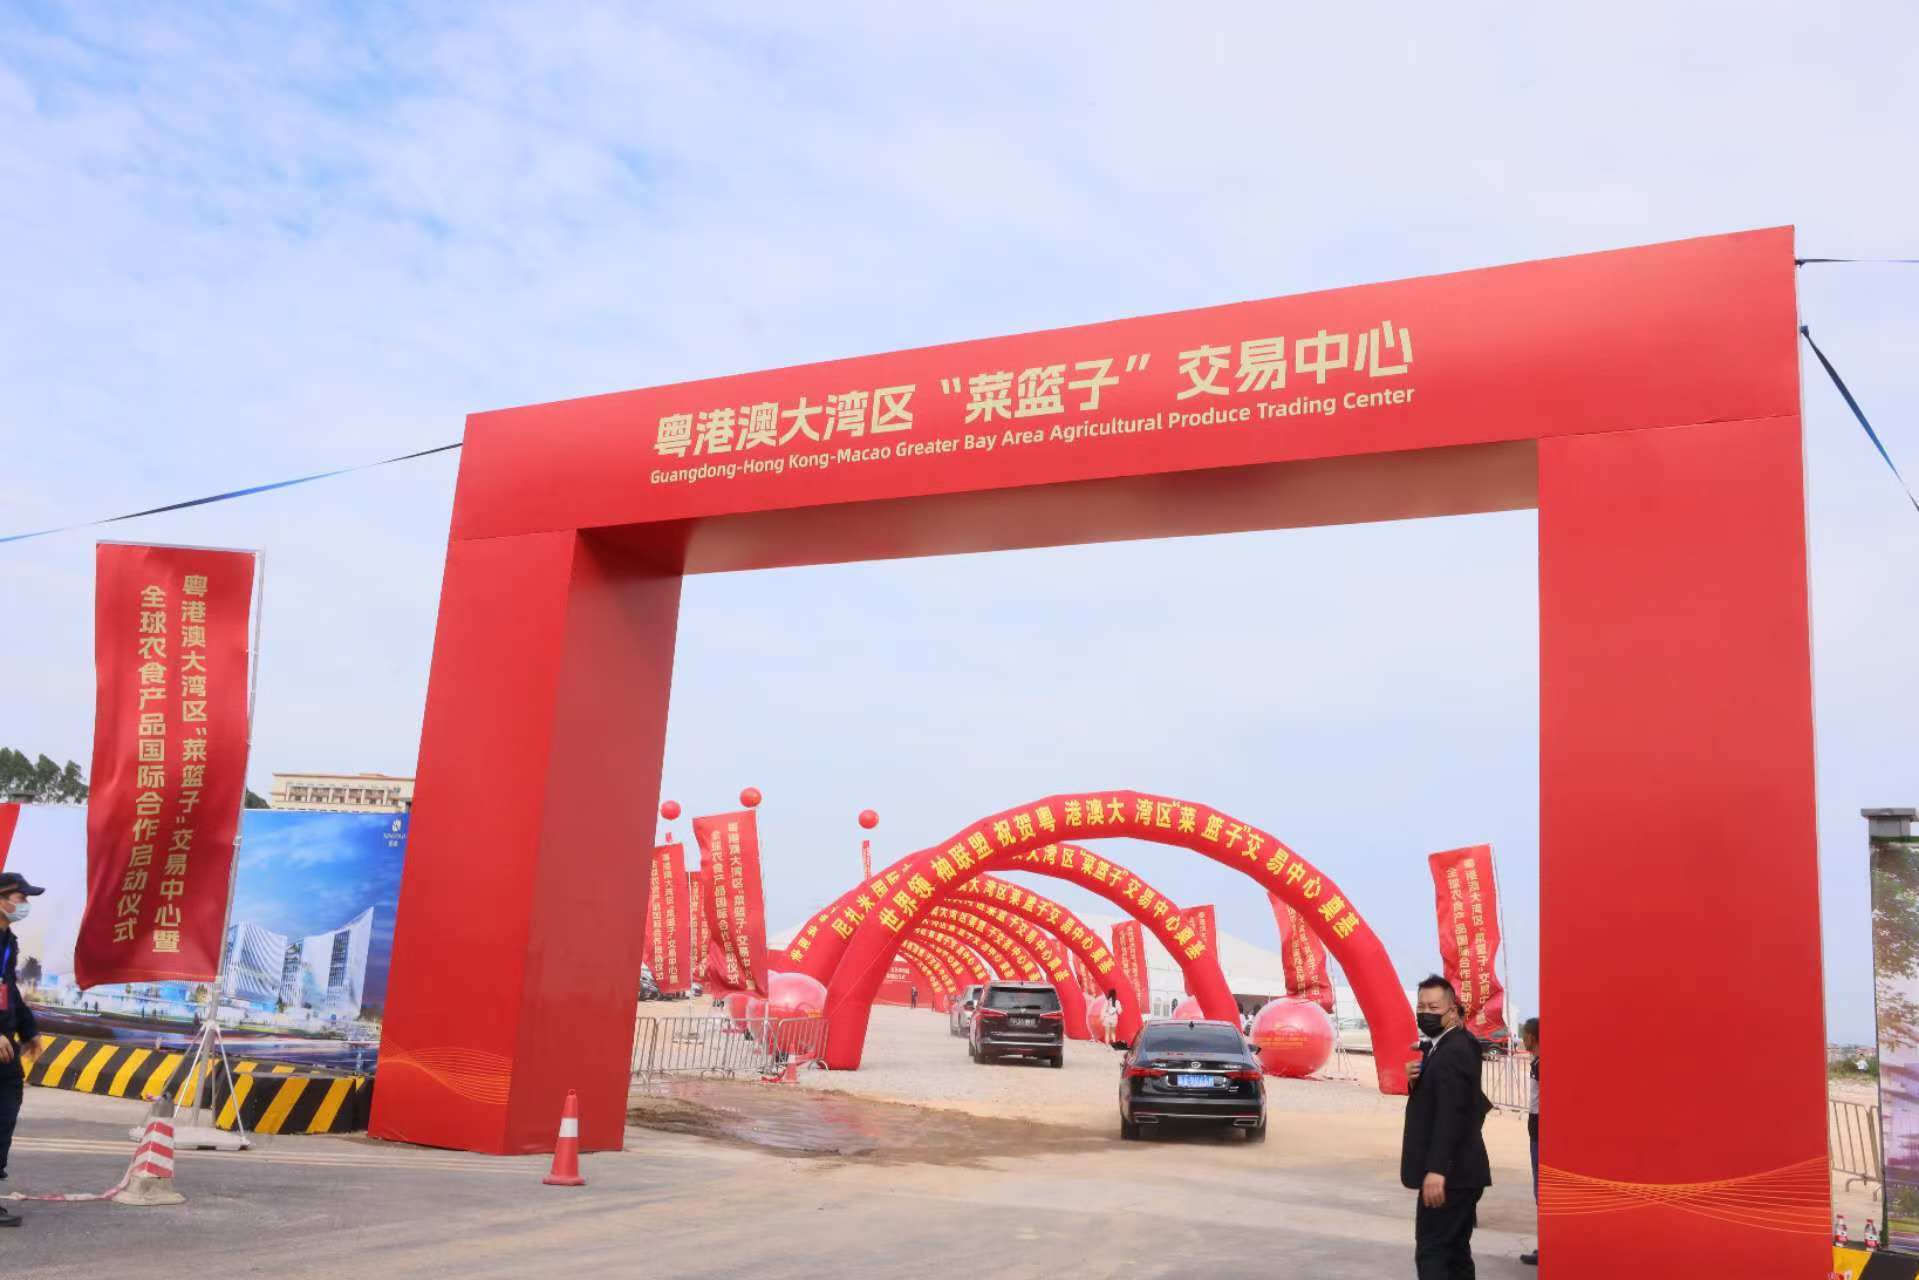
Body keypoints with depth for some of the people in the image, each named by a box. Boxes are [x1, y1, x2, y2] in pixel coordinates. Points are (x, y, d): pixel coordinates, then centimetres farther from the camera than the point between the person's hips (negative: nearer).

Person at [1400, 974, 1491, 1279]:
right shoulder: (1443, 1046, 14)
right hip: (1457, 1172, 11)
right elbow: (1433, 1099, 16)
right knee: (1455, 1251, 15)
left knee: (1430, 1252, -9)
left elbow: (1451, 1113, -26)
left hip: (1449, 1174, -11)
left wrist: (1436, 1170, -31)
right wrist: (1416, 1079, -5)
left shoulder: (1454, 1051, -18)